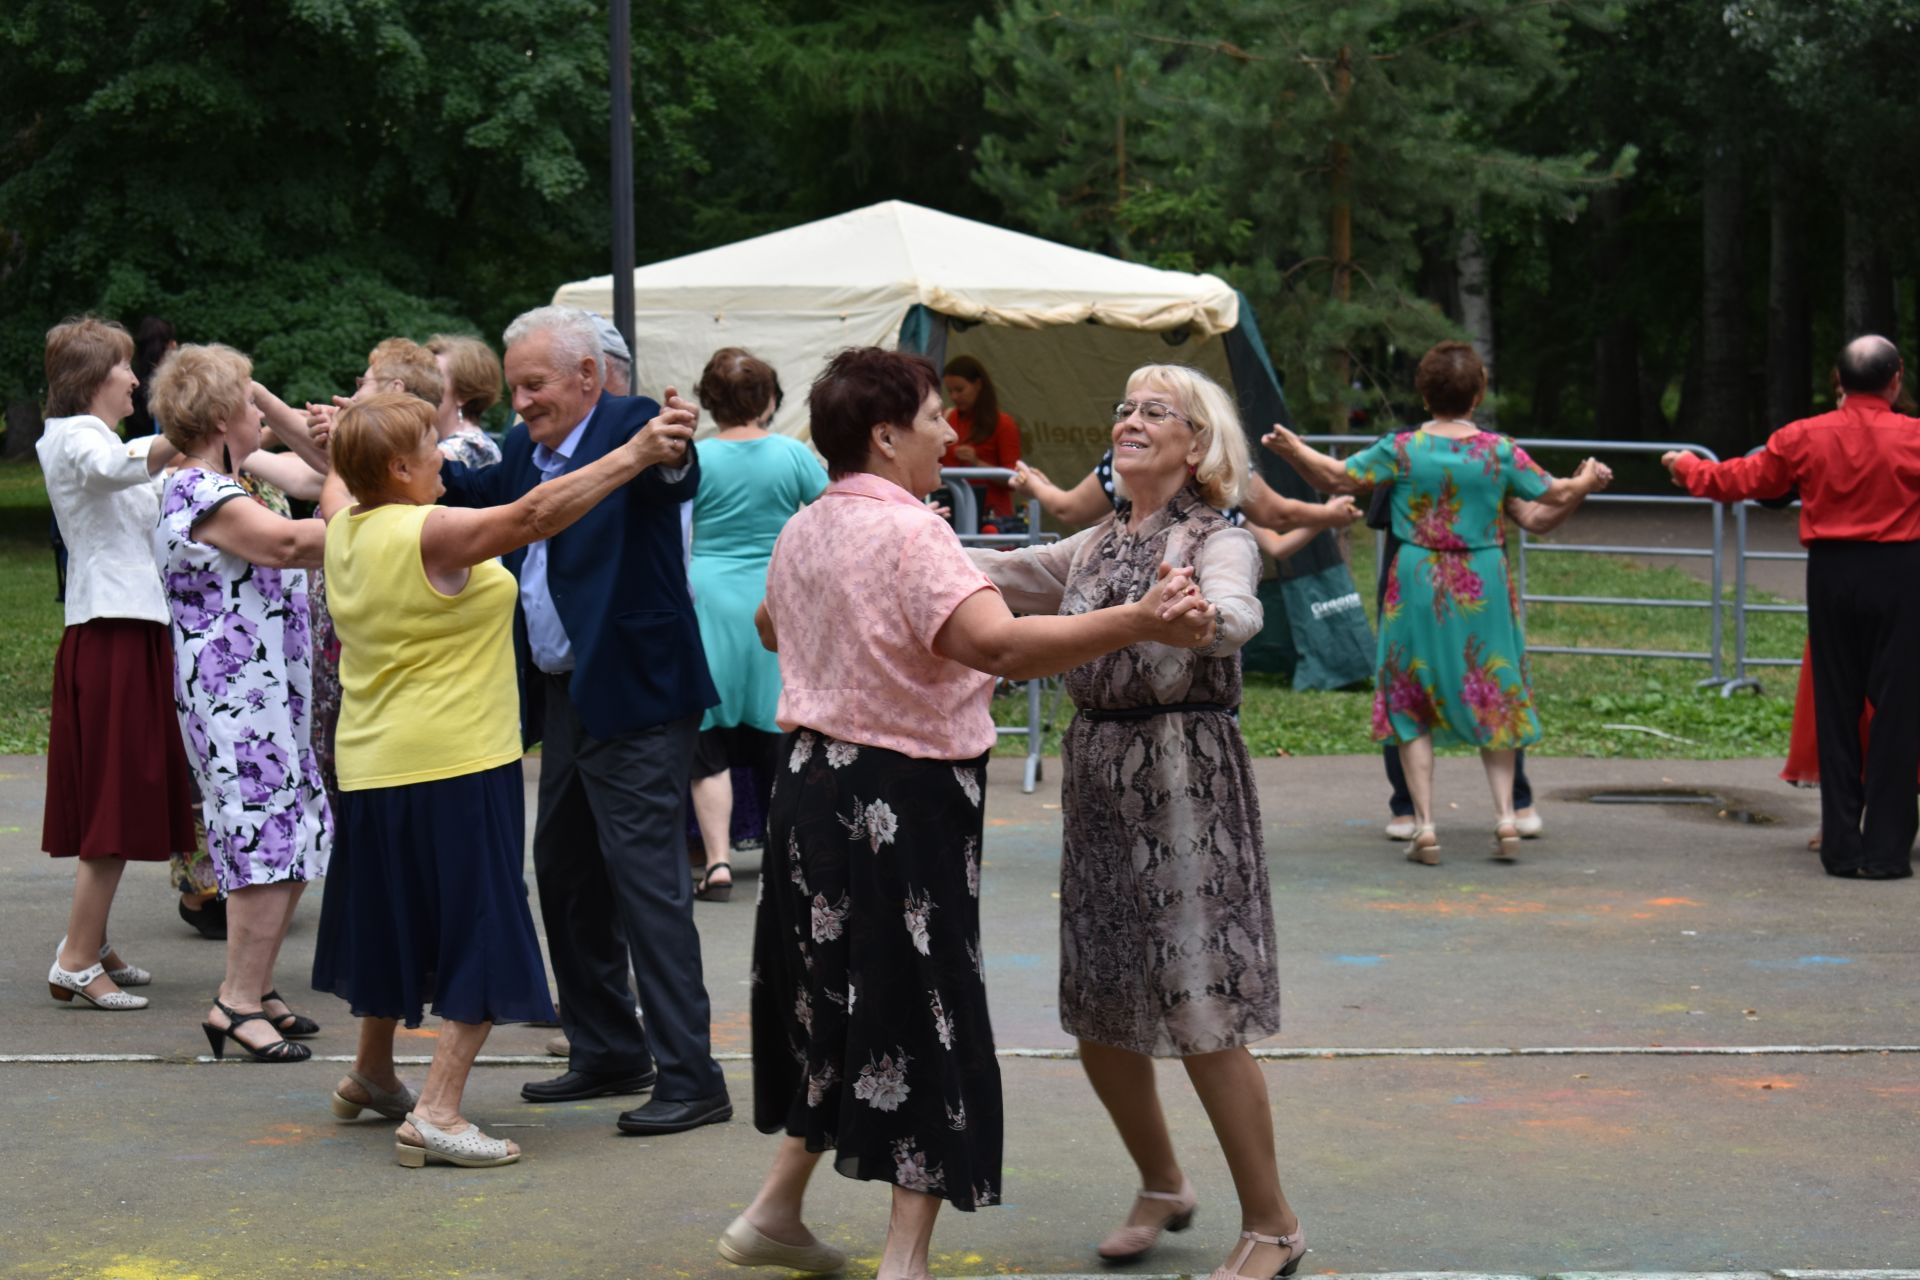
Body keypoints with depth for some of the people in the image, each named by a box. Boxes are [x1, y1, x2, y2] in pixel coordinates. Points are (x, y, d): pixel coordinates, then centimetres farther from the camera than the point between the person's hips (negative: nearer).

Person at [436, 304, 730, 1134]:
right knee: (564, 874, 17)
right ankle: (609, 1053, 29)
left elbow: (676, 479, -30)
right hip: (563, 696, 9)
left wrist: (674, 455, -53)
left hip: (634, 696, -9)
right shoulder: (523, 451, 11)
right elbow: (473, 493, 25)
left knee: (647, 879, -9)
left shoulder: (631, 427, -12)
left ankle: (689, 1078, -5)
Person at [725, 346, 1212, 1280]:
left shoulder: (801, 532, 9)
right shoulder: (908, 532, -18)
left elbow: (771, 625, 31)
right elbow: (997, 644, -34)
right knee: (926, 1027, -1)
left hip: (814, 776, 9)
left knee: (835, 1005, 22)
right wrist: (1140, 623, -40)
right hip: (903, 800, -9)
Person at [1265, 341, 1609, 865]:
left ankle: (1424, 825, 1)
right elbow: (1557, 494, 5)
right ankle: (1505, 815, 3)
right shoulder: (1499, 452, -4)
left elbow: (1337, 478, 0)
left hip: (1416, 589, -1)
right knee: (1493, 699, 12)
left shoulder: (1401, 449, -7)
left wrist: (1291, 448, 15)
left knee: (1411, 704, 7)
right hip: (1483, 588, 1)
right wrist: (1589, 480, 26)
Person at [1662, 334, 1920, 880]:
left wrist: (1686, 467, 27)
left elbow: (1739, 479, 9)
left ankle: (1842, 846, 11)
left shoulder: (1804, 438, -1)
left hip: (1831, 575, 3)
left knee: (1836, 708, 10)